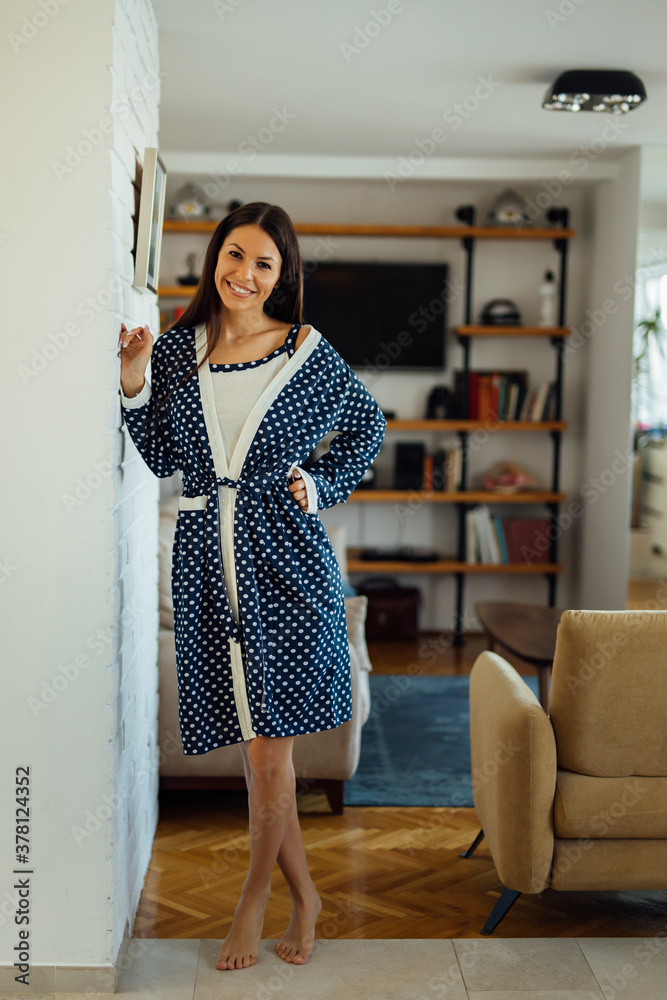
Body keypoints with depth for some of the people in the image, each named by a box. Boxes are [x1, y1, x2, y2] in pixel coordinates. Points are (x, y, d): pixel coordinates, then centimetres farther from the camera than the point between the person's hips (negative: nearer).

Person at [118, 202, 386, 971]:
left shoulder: (307, 353, -1)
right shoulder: (177, 349, 7)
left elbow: (368, 427, 15)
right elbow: (162, 459, 10)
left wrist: (319, 486, 2)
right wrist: (134, 386, -2)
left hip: (284, 559, -3)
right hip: (206, 560, 3)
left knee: (268, 742, -1)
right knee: (254, 747, 9)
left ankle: (255, 897, 22)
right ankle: (304, 894, 27)